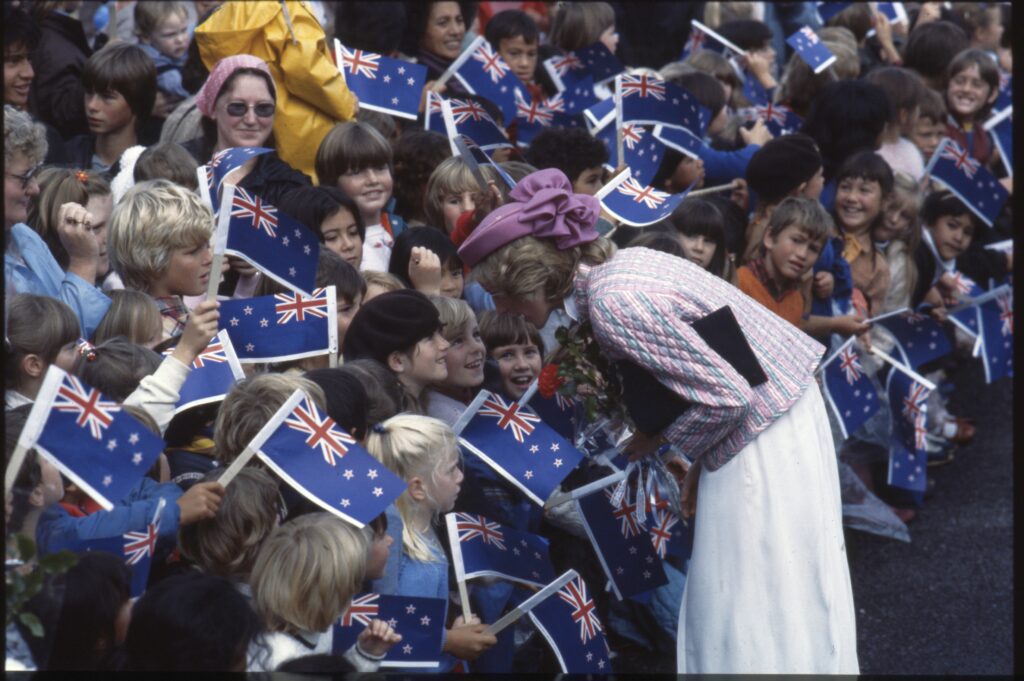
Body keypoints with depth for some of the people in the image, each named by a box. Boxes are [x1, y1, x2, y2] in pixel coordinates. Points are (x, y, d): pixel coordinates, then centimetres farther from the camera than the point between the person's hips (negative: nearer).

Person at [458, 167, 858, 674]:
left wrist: (661, 440, -7)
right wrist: (696, 462, 11)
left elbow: (726, 395, -23)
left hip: (761, 427, -9)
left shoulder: (612, 304, -24)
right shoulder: (614, 264, 4)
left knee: (759, 604, -1)